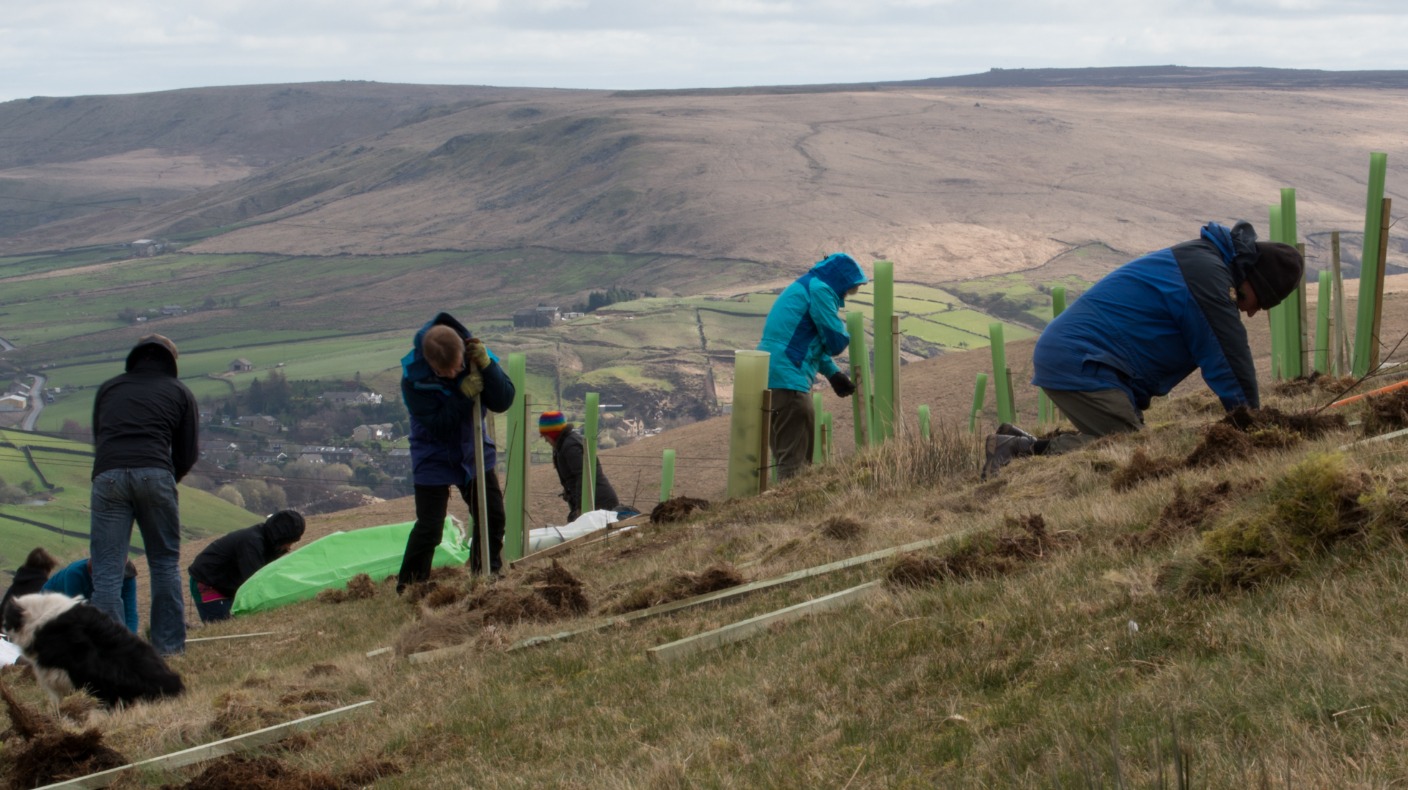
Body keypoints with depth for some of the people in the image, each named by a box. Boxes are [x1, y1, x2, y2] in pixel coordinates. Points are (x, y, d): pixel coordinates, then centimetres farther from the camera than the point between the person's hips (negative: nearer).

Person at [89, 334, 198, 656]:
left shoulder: (108, 388, 25)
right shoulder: (179, 393, 20)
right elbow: (187, 455, 15)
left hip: (108, 475, 1)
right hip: (155, 474, -1)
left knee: (106, 568, 1)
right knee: (165, 563, 13)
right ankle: (169, 645, 14)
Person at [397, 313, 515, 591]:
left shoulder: (476, 355, -17)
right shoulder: (413, 378, -28)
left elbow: (503, 402, -20)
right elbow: (438, 425, -28)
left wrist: (486, 365, -34)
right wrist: (464, 394, -39)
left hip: (474, 451, 4)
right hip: (434, 459, -4)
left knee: (493, 516, 6)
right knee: (429, 528, -8)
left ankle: (487, 575, 26)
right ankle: (410, 586, 9)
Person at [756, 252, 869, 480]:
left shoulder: (803, 287, 21)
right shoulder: (820, 290, -9)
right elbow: (837, 342, -9)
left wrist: (833, 374, 30)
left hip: (769, 377, 10)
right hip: (788, 380, -10)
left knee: (785, 453, 17)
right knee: (794, 460, -7)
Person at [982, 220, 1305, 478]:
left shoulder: (1202, 262, 20)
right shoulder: (1206, 270, -13)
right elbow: (1229, 355, -11)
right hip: (1079, 363, -11)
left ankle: (1019, 443, 8)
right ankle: (1024, 450, -16)